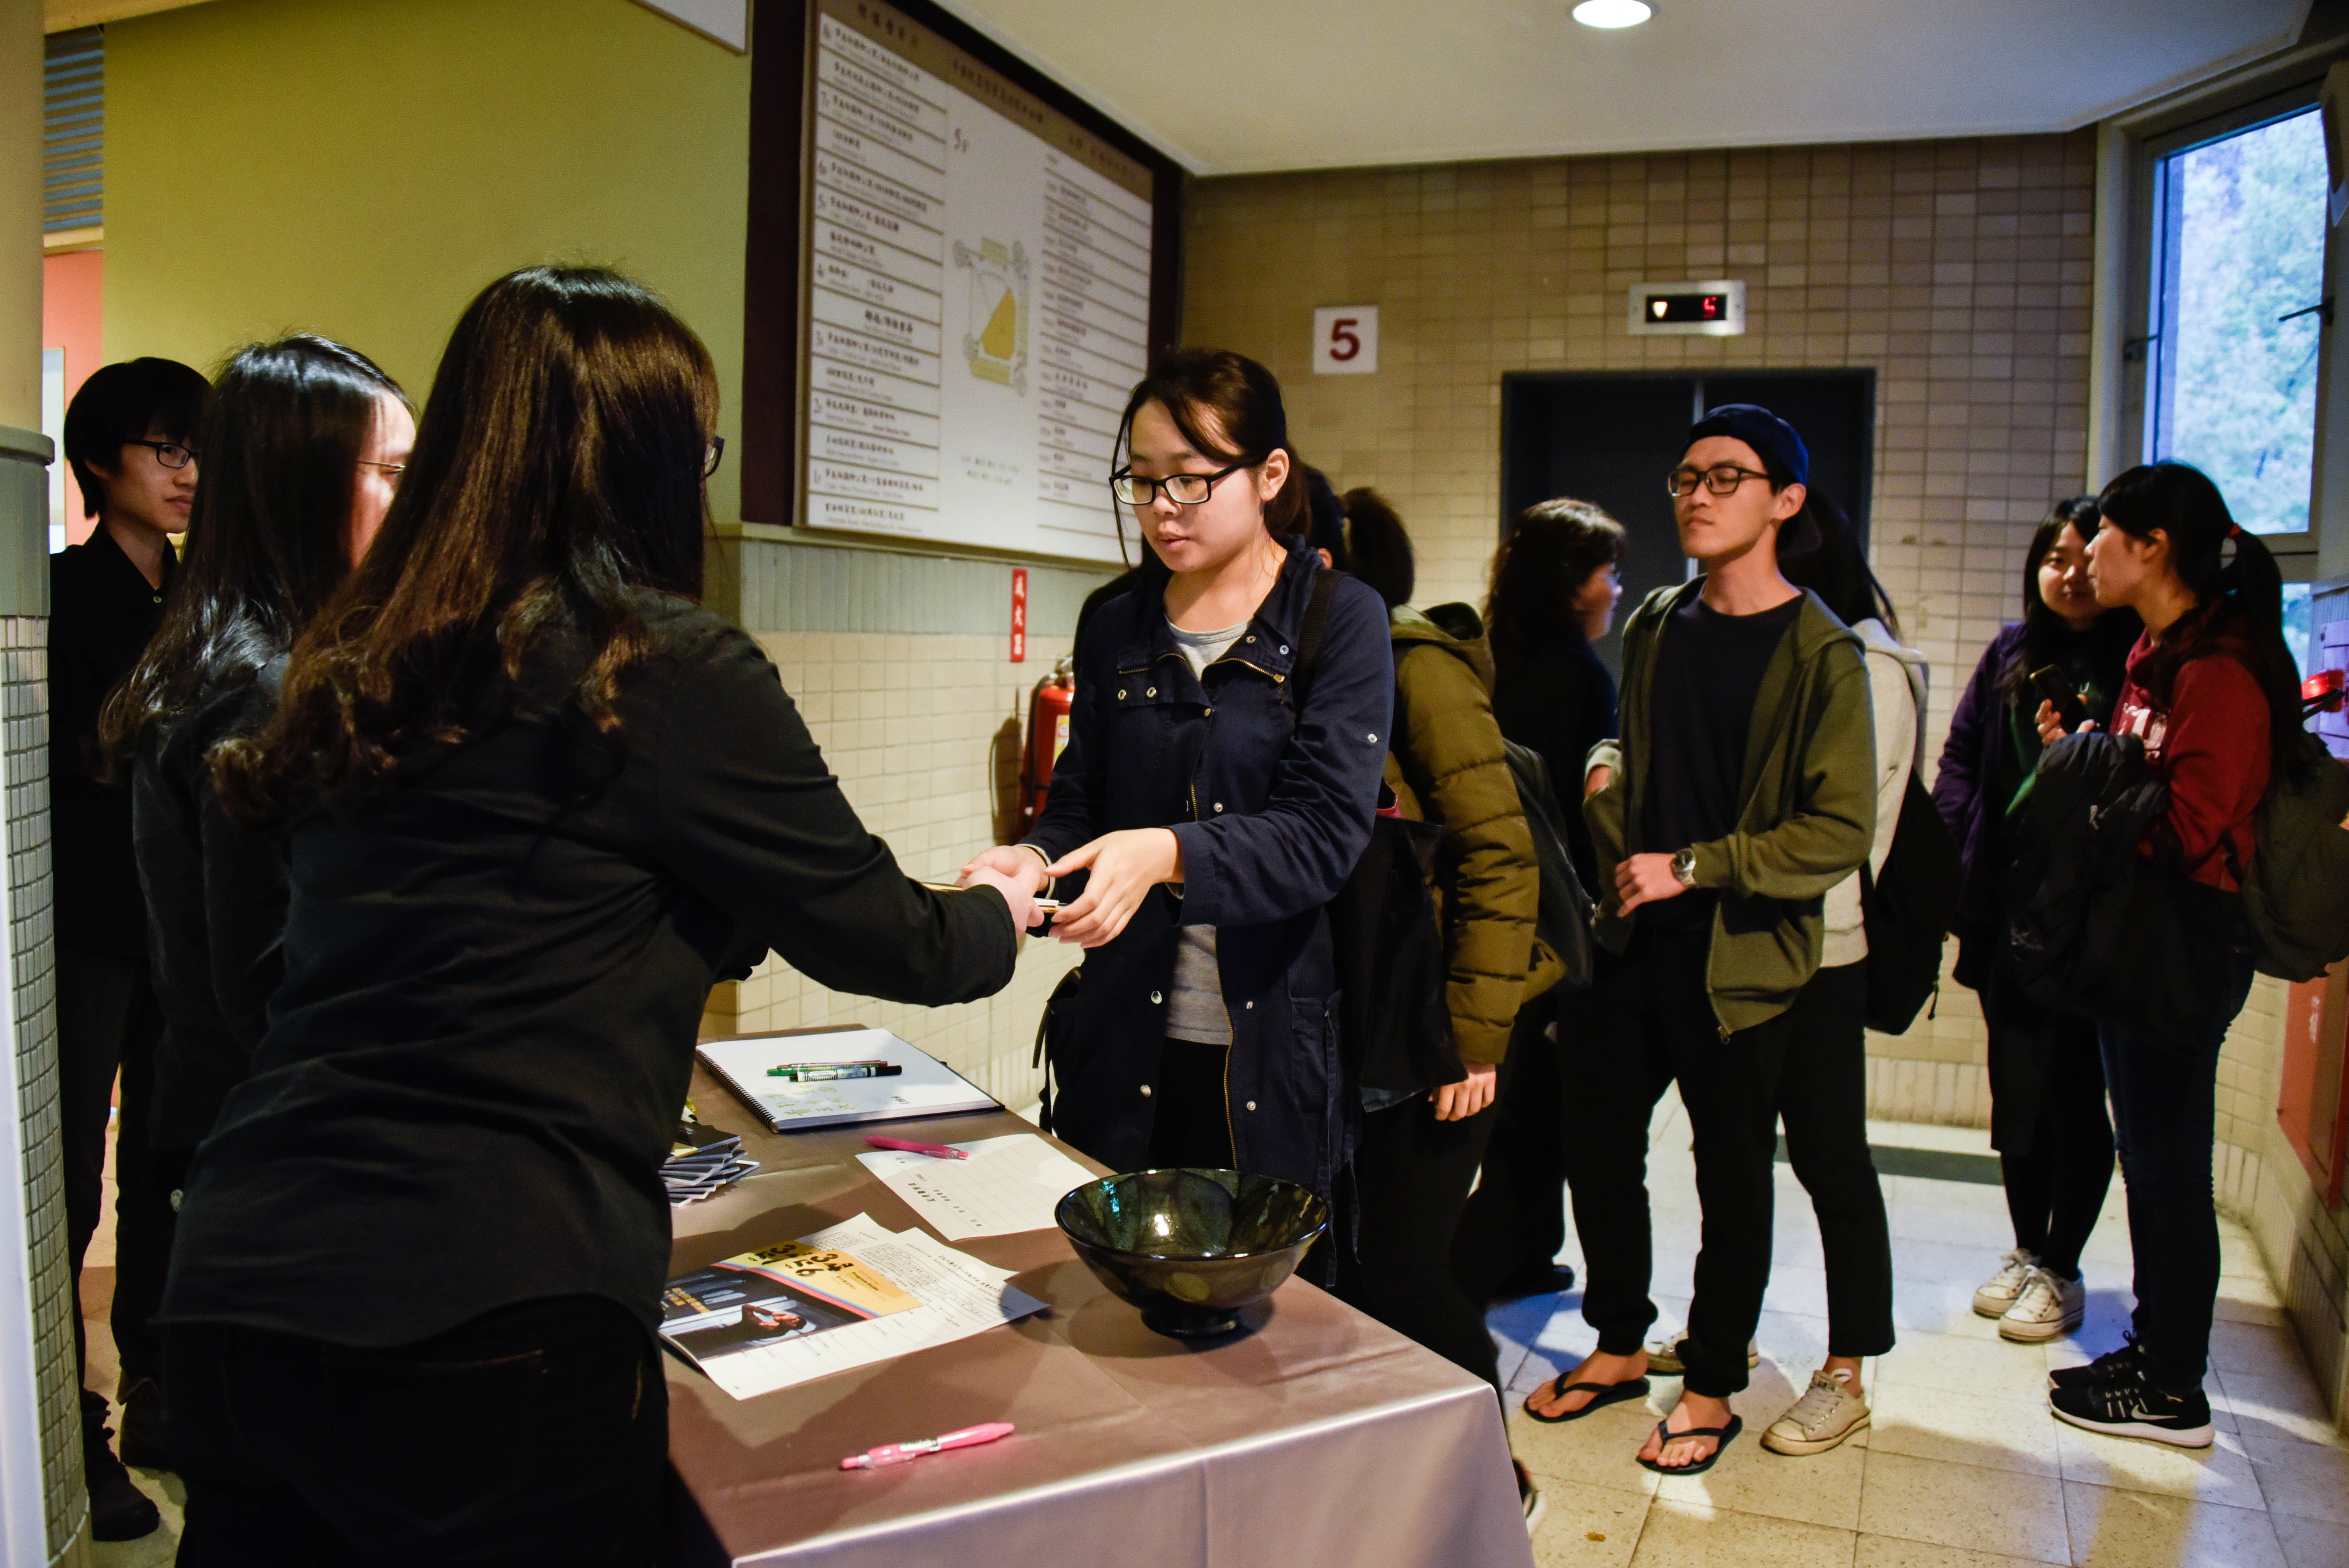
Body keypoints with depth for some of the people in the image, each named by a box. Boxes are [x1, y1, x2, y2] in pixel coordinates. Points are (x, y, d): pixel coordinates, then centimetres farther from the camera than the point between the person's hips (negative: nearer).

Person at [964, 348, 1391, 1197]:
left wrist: (1169, 854, -30)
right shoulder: (1116, 630, 9)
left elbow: (1325, 831, -15)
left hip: (1277, 1053, -3)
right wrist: (1033, 859, -14)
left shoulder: (1340, 620, -4)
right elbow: (1078, 800, 9)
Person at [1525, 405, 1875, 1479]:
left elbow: (1841, 832, -15)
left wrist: (1694, 867, -18)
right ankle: (1620, 1346, 34)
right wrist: (1606, 783, 0)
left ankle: (1712, 1388, 26)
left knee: (1732, 1175, 8)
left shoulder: (1820, 654, -10)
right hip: (1636, 941, 6)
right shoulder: (1655, 626, 9)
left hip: (1742, 956, -5)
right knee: (1597, 1145, 13)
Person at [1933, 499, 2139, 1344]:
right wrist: (1960, 851, -1)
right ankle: (2027, 1251, 31)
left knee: (2075, 1092, 4)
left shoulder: (2137, 665, -6)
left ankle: (2061, 1272, 20)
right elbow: (1961, 757, 10)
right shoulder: (2010, 655, 9)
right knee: (2015, 1085, 14)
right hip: (2006, 909, 5)